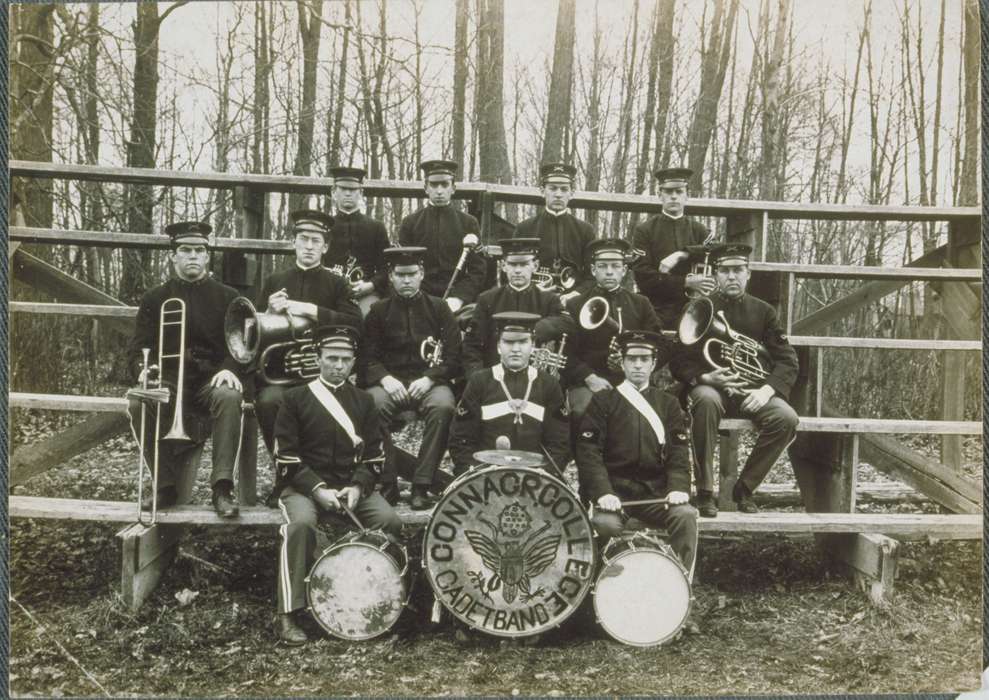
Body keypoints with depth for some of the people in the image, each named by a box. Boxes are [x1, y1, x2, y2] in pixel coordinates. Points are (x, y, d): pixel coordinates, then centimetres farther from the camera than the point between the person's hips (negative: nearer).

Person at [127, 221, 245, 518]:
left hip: (211, 381, -1)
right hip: (168, 379, 1)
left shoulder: (227, 297, 11)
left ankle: (222, 489, -32)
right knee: (139, 403, -30)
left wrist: (229, 368, -16)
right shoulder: (154, 298, 13)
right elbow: (138, 346, 9)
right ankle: (166, 487, -17)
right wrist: (142, 369, -15)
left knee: (230, 398, -35)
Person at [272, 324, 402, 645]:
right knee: (301, 523, -34)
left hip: (353, 485, 3)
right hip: (305, 486, -3)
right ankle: (288, 615, -24)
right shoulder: (295, 398, 2)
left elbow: (373, 455, 8)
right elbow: (287, 458, -4)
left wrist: (357, 488, -11)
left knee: (390, 521, -23)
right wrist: (318, 489, -16)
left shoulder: (363, 401, 11)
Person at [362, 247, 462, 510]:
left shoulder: (439, 309, 10)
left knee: (443, 407, -34)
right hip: (390, 381, 1)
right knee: (371, 406, -33)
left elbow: (453, 356, 3)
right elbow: (369, 357, 7)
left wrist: (428, 379, -13)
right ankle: (387, 483, -21)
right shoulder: (378, 311, 12)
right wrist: (386, 379, -14)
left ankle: (421, 486, -27)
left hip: (430, 381, 0)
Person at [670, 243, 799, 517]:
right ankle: (705, 492, -25)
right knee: (706, 400, -38)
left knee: (786, 418, -26)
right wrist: (705, 378, -21)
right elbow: (679, 362, -1)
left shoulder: (763, 311, 9)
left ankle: (744, 488, -5)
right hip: (709, 387, -2)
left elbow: (787, 361, 4)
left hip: (750, 391, 2)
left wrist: (767, 390, -15)